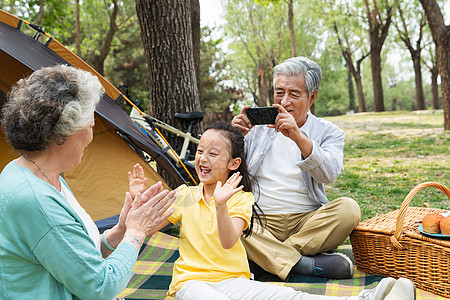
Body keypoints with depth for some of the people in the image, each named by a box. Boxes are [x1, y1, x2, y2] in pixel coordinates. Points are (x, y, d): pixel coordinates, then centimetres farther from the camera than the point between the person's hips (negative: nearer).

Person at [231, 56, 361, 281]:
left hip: (308, 221, 0)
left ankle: (264, 258, -24)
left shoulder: (328, 132, 7)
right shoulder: (257, 126, 11)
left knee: (348, 209, -27)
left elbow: (329, 174, -14)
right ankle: (305, 263, -27)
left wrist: (299, 137, -31)